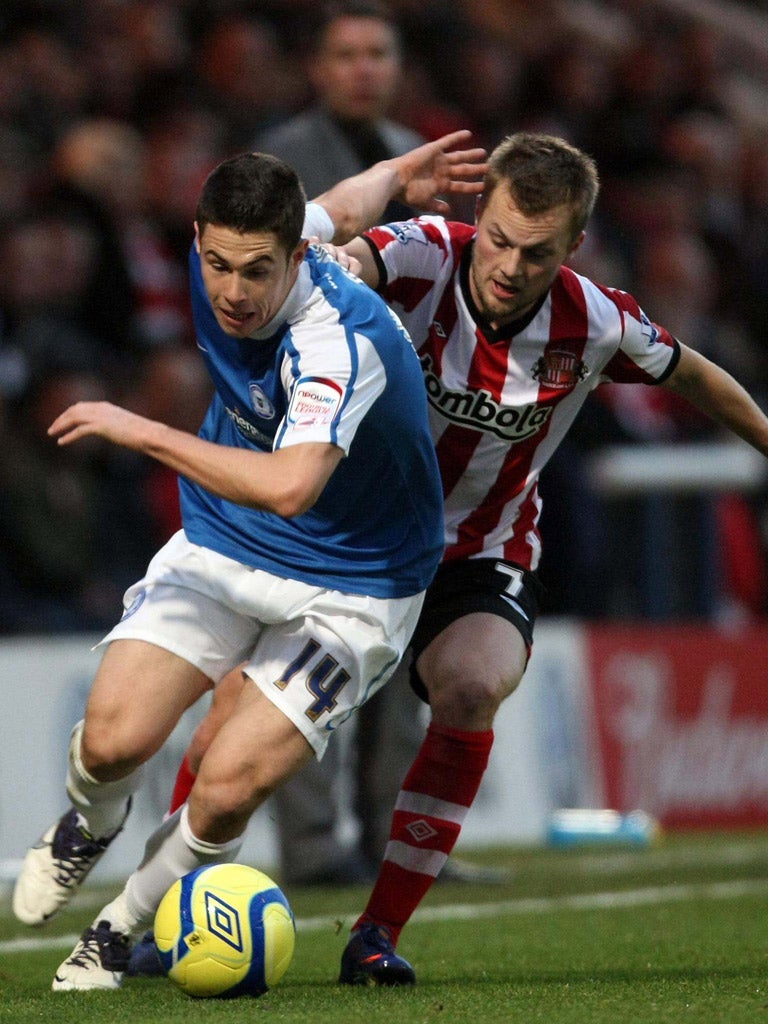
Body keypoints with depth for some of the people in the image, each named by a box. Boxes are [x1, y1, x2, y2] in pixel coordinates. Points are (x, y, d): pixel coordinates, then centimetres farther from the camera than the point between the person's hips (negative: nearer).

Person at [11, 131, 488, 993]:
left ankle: (125, 927, 10)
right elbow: (336, 206, 10)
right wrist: (394, 175, 32)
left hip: (348, 588, -5)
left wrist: (144, 432, -37)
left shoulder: (343, 343, -33)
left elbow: (289, 487, -48)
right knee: (114, 736, -15)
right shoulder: (216, 248, -12)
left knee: (228, 788, -20)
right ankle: (90, 823, 23)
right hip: (220, 546, 5)